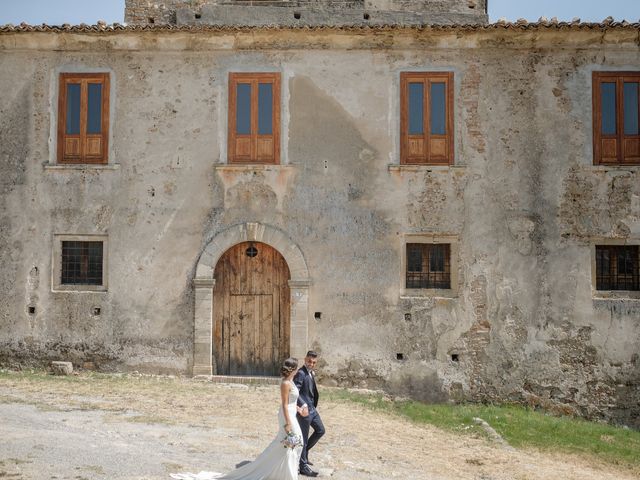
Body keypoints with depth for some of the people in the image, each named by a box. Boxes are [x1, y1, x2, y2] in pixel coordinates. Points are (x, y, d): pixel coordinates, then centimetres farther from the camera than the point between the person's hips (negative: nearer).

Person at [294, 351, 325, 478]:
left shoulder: (310, 373, 9)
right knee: (304, 438, 2)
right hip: (304, 410, -10)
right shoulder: (300, 373, -21)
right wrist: (303, 405, -38)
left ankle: (304, 451, 35)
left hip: (312, 408, 10)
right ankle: (303, 466, 15)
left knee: (320, 430, 21)